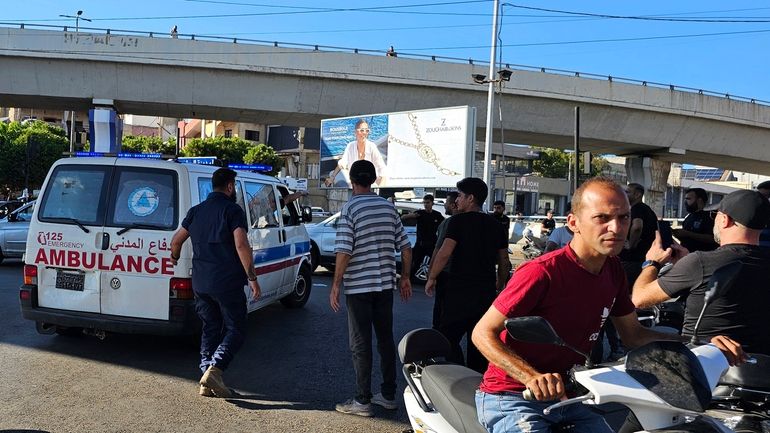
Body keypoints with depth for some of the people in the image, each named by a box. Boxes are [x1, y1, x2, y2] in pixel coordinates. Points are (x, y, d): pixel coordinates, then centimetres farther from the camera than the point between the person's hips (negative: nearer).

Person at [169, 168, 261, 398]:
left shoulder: (196, 211, 13)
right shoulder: (233, 210, -7)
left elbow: (176, 240, 19)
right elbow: (241, 245, -18)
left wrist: (175, 259, 40)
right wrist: (252, 277, -15)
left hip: (200, 282, 6)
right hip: (227, 282, -6)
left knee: (210, 329, 15)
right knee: (235, 330, 3)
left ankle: (207, 383, 13)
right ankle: (214, 369, -15)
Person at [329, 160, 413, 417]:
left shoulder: (350, 208, -9)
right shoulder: (388, 207, 7)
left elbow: (344, 252, -16)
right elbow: (405, 247, 7)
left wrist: (336, 285, -9)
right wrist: (405, 278, 17)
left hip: (358, 287, -5)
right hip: (385, 285, 5)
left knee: (360, 344, 2)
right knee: (386, 339, 13)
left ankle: (363, 401, 7)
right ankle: (388, 395, 21)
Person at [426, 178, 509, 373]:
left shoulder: (459, 221, -8)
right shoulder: (496, 225, 11)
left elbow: (444, 253, -15)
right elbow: (504, 262, 15)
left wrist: (431, 278, -5)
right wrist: (499, 286, 26)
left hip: (460, 290, -6)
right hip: (486, 292, 6)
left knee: (449, 338, 0)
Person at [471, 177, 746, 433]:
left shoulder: (613, 270, 2)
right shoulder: (543, 272, -24)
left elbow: (633, 334, 13)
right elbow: (483, 333, -21)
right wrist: (533, 377, -34)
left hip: (567, 396, 7)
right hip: (512, 399, -7)